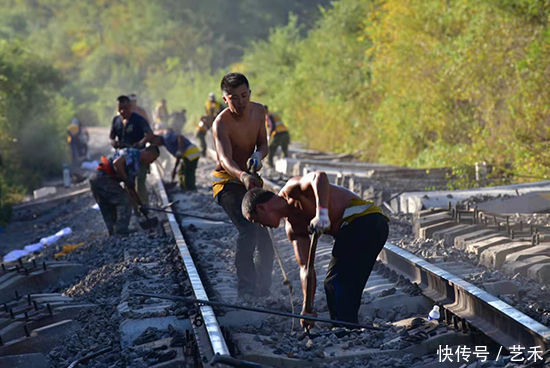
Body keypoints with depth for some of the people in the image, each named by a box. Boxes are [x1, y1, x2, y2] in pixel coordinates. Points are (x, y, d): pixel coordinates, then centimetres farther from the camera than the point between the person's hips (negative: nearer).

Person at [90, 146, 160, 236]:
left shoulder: (136, 165, 24)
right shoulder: (134, 153, -7)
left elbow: (130, 189, 30)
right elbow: (117, 163, -24)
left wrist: (140, 205, 30)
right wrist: (126, 179, -16)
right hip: (103, 178, -11)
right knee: (124, 201, -9)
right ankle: (121, 233, -12)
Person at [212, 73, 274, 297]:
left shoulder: (258, 111, -4)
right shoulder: (221, 123, -25)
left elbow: (263, 144, 6)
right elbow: (225, 160, -40)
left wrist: (258, 155, -20)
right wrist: (243, 177, -61)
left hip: (250, 178, 7)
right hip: (227, 181, -7)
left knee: (263, 234, 7)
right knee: (248, 229, -26)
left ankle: (263, 289, 22)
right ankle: (246, 287, -21)